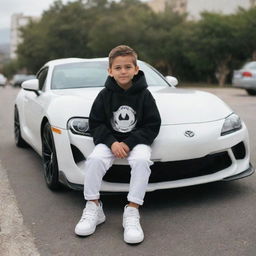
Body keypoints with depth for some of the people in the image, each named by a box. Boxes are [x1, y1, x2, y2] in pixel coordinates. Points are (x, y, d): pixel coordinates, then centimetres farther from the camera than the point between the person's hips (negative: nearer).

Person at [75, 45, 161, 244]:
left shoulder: (144, 95, -4)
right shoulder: (105, 95, -1)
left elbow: (152, 126, -5)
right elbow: (95, 123, 0)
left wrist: (129, 143, -16)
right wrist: (112, 142, -17)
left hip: (137, 141, -1)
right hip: (109, 140, 1)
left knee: (142, 161, -33)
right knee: (94, 159, -27)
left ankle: (132, 212, -24)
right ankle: (93, 208, -12)